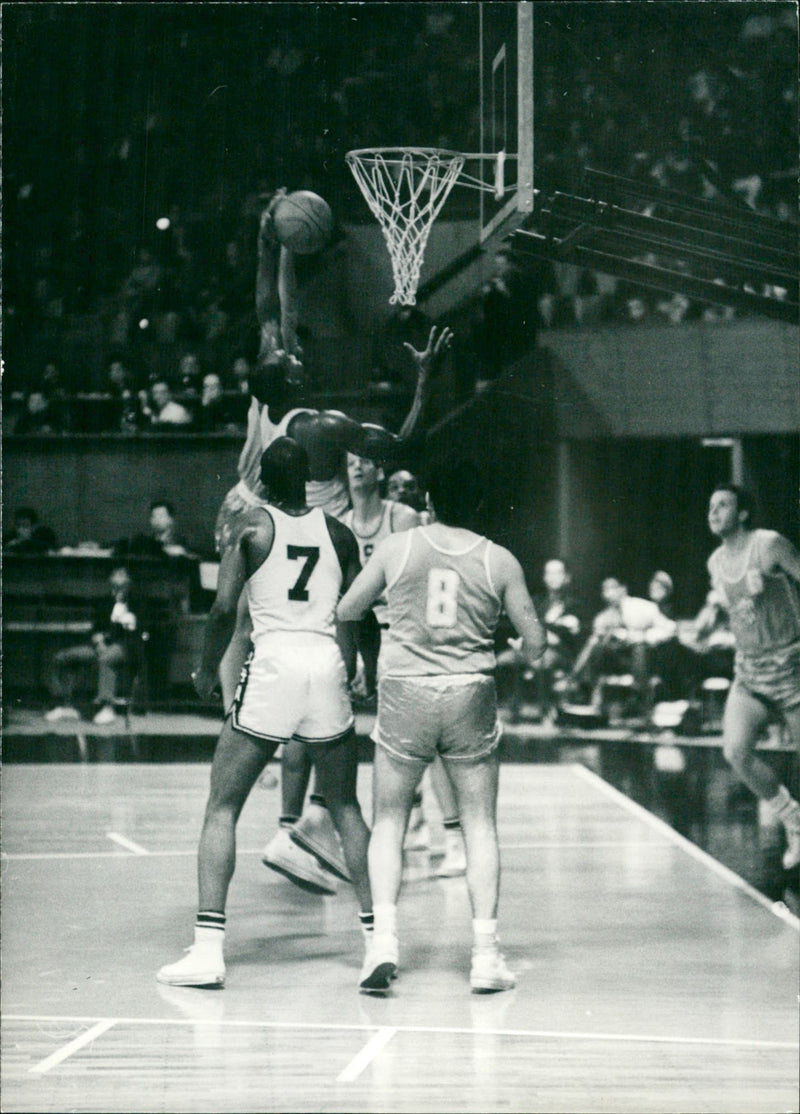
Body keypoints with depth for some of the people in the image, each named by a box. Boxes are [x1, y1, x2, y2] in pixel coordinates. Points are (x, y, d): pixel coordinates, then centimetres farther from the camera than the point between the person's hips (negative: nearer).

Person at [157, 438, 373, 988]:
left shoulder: (253, 528, 3)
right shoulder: (337, 532, 12)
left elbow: (224, 609, -7)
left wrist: (207, 672, 8)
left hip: (273, 668, -3)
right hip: (328, 669, 3)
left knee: (223, 807, 4)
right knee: (346, 807, 19)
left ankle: (208, 948, -7)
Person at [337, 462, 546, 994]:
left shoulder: (396, 549, 1)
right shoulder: (499, 561, 1)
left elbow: (344, 613, 10)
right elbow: (535, 644, 4)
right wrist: (500, 657, 25)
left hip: (405, 692, 0)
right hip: (471, 693, 0)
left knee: (389, 821, 10)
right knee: (481, 824, 8)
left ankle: (384, 939, -5)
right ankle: (486, 954, 5)